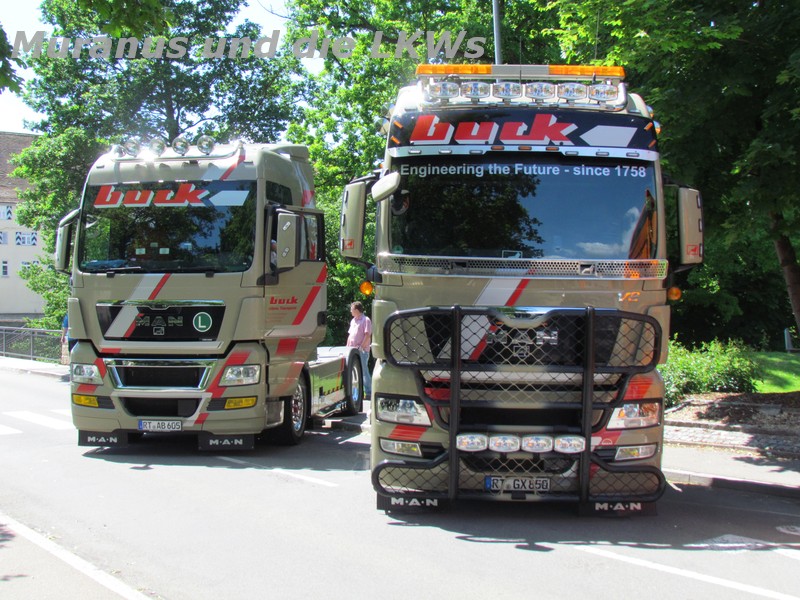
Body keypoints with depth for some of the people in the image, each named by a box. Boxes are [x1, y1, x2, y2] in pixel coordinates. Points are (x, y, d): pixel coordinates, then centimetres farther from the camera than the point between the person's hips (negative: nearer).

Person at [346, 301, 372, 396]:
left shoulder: (366, 320, -8)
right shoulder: (353, 321, 17)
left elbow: (367, 335, -14)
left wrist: (361, 347, -18)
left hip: (362, 351, -8)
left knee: (364, 370, -7)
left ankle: (368, 392, -3)